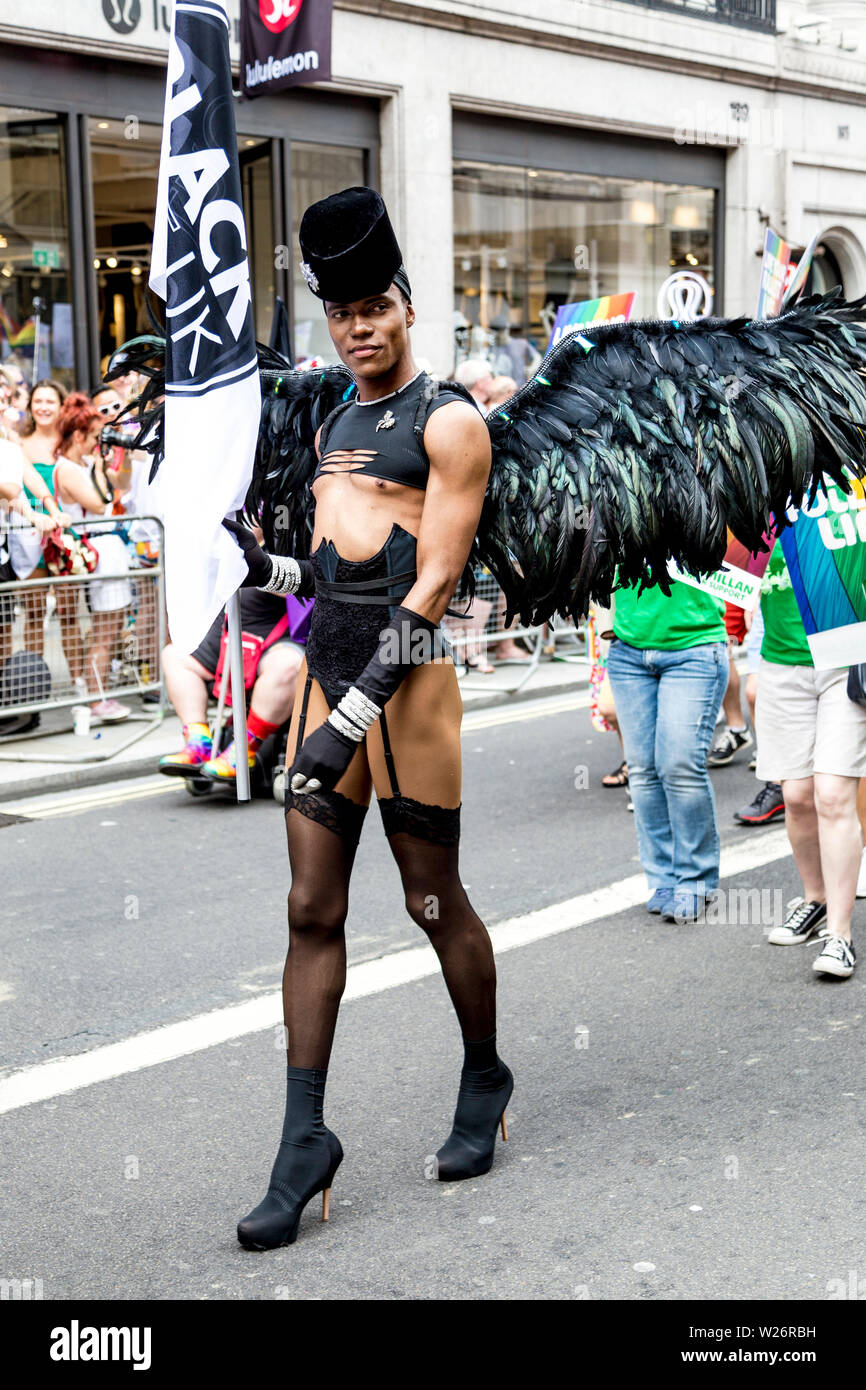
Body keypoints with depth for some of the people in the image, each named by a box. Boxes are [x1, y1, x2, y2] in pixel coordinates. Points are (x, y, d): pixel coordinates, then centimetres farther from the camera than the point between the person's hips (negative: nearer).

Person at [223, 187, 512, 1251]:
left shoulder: (449, 423, -5)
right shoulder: (335, 428, 18)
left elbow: (434, 582, -14)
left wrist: (357, 712, -21)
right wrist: (264, 566, 2)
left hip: (406, 677, -7)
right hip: (325, 671, 7)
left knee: (435, 901, 6)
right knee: (313, 912, 4)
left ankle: (484, 1083, 29)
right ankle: (305, 1140, 9)